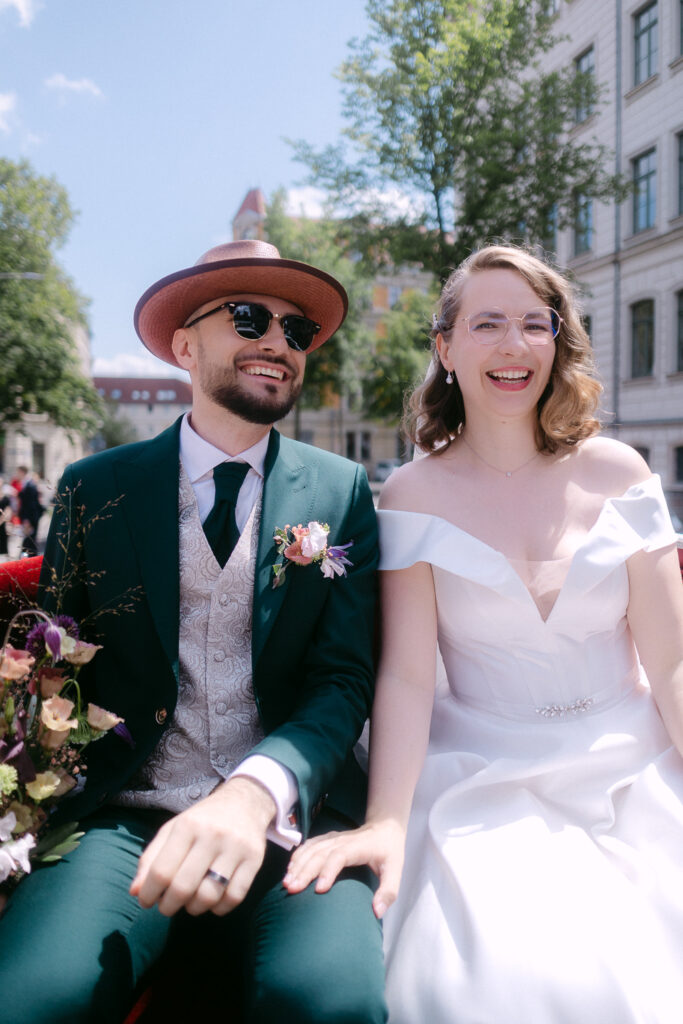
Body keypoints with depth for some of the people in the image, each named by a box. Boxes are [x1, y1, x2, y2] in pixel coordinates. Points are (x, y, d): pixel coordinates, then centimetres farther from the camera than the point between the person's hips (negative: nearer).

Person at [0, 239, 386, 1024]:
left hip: (287, 817, 1)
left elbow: (344, 680, -2)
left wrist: (256, 793, -22)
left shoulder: (340, 493, 5)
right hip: (122, 814, 0)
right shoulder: (94, 489, 6)